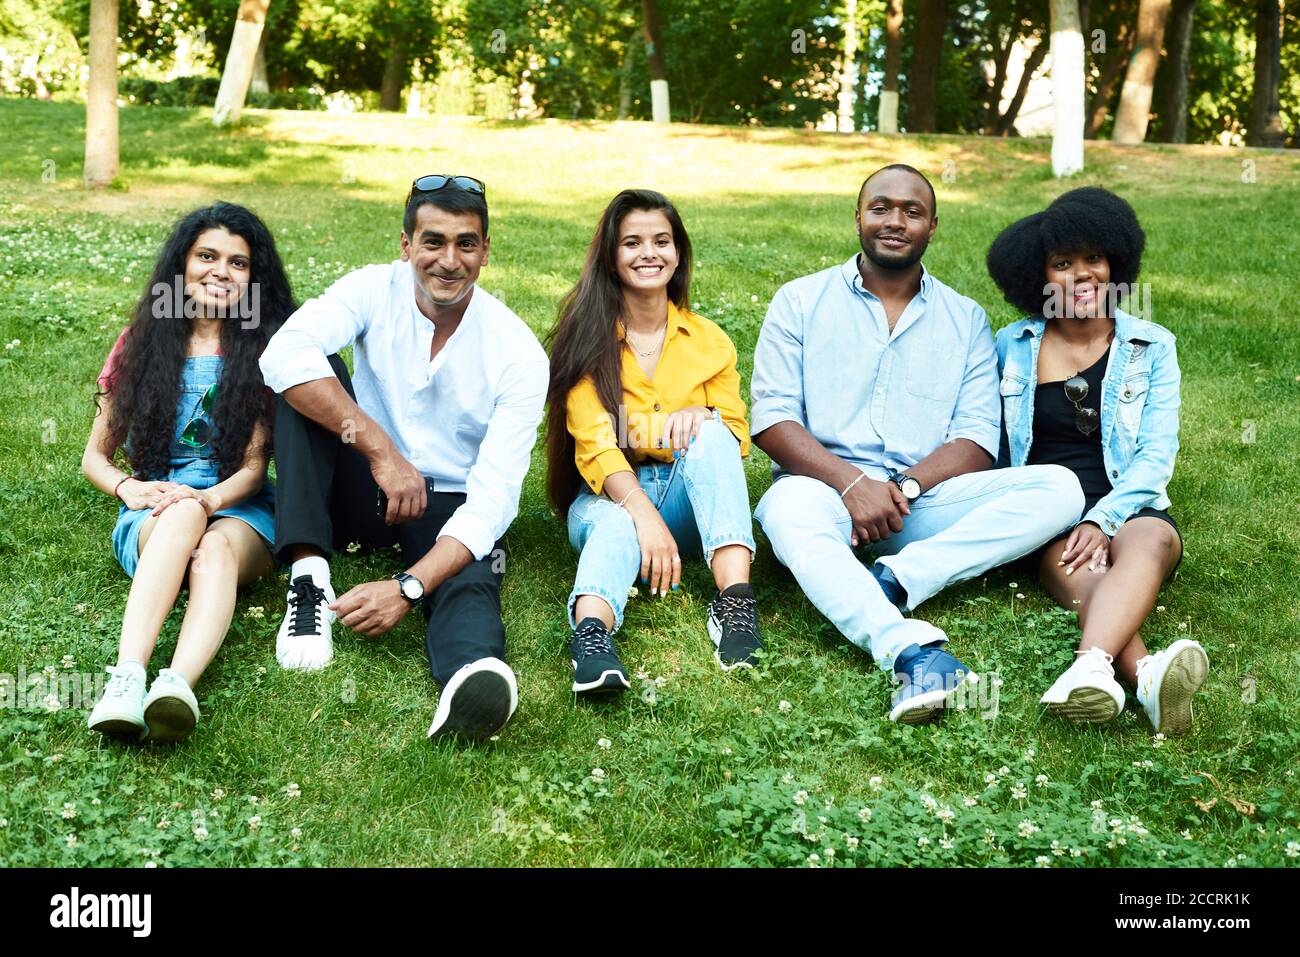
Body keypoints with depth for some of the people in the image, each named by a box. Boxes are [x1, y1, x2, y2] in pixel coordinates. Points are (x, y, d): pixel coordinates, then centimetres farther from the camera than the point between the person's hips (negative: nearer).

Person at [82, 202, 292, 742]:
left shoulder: (264, 349, 10)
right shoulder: (142, 342, 14)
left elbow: (254, 465, 2)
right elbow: (95, 454, 15)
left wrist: (211, 497, -20)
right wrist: (129, 489, -9)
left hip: (239, 511, 0)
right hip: (152, 514, 0)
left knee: (216, 550, -38)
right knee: (183, 515, -38)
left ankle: (179, 685, -65)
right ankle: (128, 677, -58)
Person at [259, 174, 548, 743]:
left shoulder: (518, 354, -16)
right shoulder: (376, 290, -10)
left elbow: (493, 497, -23)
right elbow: (283, 353, -29)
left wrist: (409, 588, -37)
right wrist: (381, 451, -36)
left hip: (449, 507, -2)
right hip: (362, 488, 2)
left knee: (469, 583, -36)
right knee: (308, 374, -22)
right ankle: (309, 580, -31)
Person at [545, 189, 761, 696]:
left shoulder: (709, 340, 9)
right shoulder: (586, 337, -1)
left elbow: (736, 438, 6)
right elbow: (594, 443, -14)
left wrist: (702, 416, -20)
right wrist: (643, 513, -32)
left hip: (688, 498, 3)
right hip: (608, 496, -2)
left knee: (707, 432, -29)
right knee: (615, 526, -38)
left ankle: (735, 598, -44)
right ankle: (592, 633, -67)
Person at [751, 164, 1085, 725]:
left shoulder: (965, 320, 14)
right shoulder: (800, 301, 9)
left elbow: (977, 438, 4)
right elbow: (772, 418, -1)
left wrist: (905, 487, -16)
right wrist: (853, 481, -18)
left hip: (921, 504, 3)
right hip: (825, 485, -2)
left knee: (1059, 489, -19)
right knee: (791, 511, -39)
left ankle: (892, 581, -32)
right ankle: (913, 651, -58)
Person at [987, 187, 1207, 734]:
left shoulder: (1152, 347, 9)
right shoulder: (1012, 347, 11)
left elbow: (1156, 456, 1)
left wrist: (1101, 520, -16)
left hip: (1129, 508, 0)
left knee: (1149, 543, -36)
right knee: (1077, 563, -35)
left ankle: (1090, 666, -65)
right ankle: (1145, 673, -64)